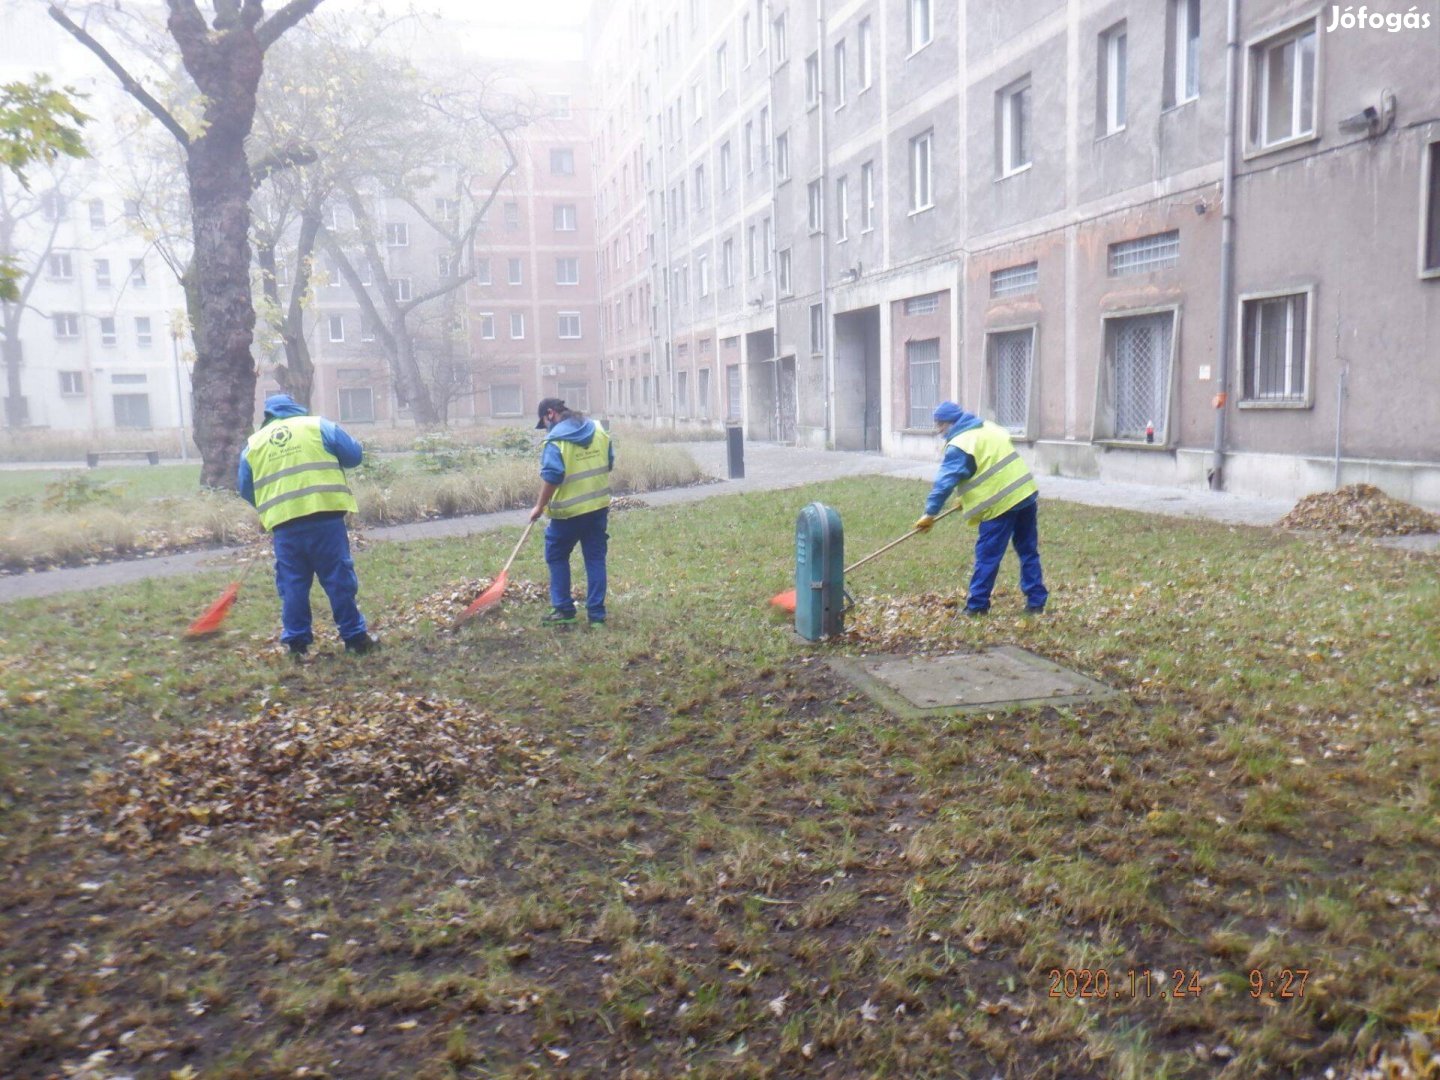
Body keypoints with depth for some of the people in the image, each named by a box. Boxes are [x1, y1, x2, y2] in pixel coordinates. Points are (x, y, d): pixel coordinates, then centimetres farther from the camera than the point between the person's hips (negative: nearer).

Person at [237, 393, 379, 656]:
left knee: (293, 585, 10)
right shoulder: (318, 425, 8)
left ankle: (296, 642, 12)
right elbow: (354, 454, 7)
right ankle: (355, 637, 8)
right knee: (339, 578, 4)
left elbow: (246, 489, 17)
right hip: (325, 516, -2)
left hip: (284, 523, 2)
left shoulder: (253, 444, 15)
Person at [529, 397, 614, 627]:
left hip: (569, 510, -5)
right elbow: (609, 463, 14)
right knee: (596, 559, 9)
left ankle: (564, 611, 13)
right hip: (599, 506, 5)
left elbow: (551, 477, -19)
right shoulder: (599, 431, 5)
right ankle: (597, 615, 8)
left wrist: (540, 506, -10)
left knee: (557, 557, 13)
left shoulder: (556, 440, -14)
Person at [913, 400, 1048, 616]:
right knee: (1029, 551, 13)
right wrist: (970, 498, 25)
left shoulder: (959, 445, -10)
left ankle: (977, 605, 8)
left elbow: (945, 481, -13)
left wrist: (930, 513, -8)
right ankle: (1036, 601, 17)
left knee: (987, 556, 1)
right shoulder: (989, 427, 17)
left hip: (1000, 504, -8)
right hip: (1026, 493, 8)